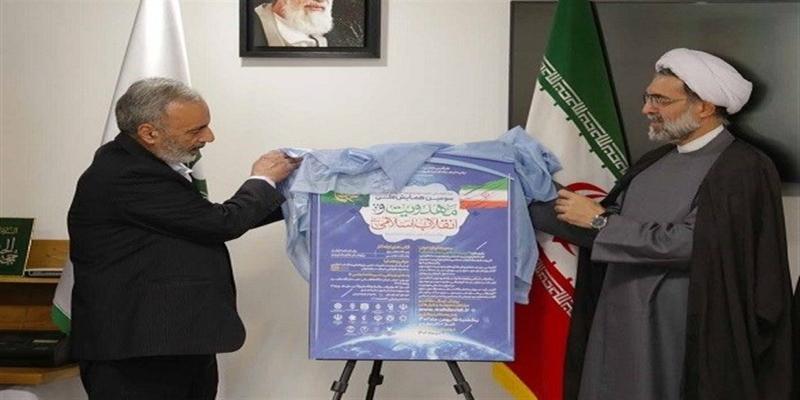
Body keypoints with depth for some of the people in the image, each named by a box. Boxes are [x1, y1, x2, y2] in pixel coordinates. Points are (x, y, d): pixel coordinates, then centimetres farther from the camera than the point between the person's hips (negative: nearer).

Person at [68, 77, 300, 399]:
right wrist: (263, 180, 0)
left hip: (182, 342, 10)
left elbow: (209, 220, 19)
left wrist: (291, 197, 18)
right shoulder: (123, 177, -21)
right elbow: (222, 223, -18)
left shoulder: (137, 163, 11)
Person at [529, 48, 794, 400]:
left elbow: (689, 243, -20)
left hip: (680, 344, -7)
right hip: (619, 333, 7)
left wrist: (599, 221, -12)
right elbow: (611, 221, 15)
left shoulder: (744, 169, -11)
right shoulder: (655, 162, 14)